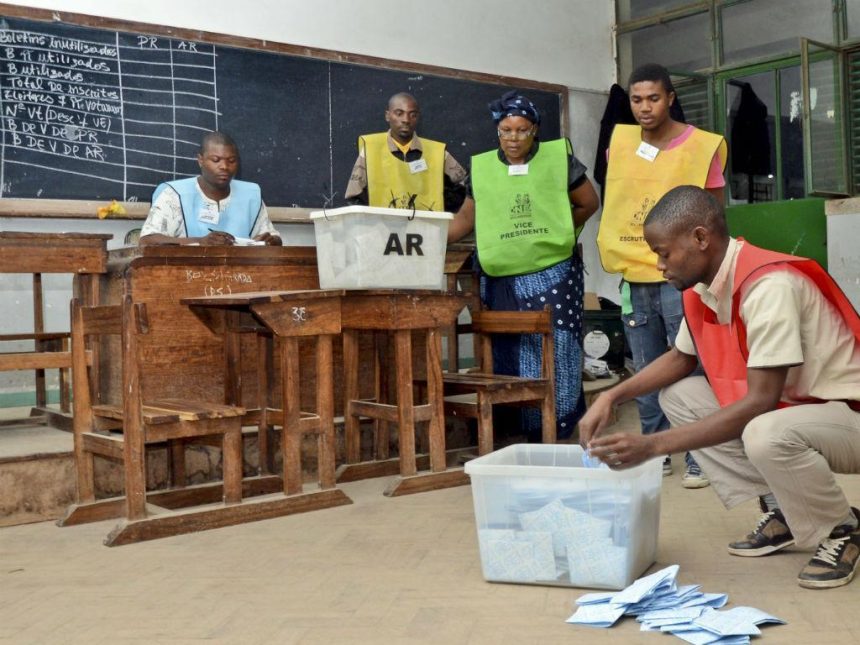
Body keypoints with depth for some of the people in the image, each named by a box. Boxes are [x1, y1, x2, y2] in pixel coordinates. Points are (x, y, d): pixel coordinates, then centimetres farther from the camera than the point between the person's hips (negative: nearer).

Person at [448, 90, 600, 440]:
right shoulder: (481, 168, 6)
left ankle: (559, 435, 10)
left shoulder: (559, 158, 0)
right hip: (502, 282, 2)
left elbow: (588, 203, 8)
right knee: (511, 361, 5)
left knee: (554, 357, -2)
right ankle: (528, 436, 15)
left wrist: (558, 229, 5)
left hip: (553, 278, -2)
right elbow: (466, 219, 9)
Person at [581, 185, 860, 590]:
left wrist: (654, 445, -33)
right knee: (678, 396, 1)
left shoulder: (769, 285, -29)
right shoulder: (703, 285, -3)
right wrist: (613, 396, -1)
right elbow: (681, 358, 14)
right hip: (784, 405, 9)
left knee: (766, 435, -37)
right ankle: (781, 512, 6)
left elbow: (759, 403, -32)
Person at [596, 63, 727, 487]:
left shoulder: (702, 146, -4)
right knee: (647, 373, 11)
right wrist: (617, 251, 9)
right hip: (634, 277, 4)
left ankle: (700, 458, 7)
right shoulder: (620, 142, 7)